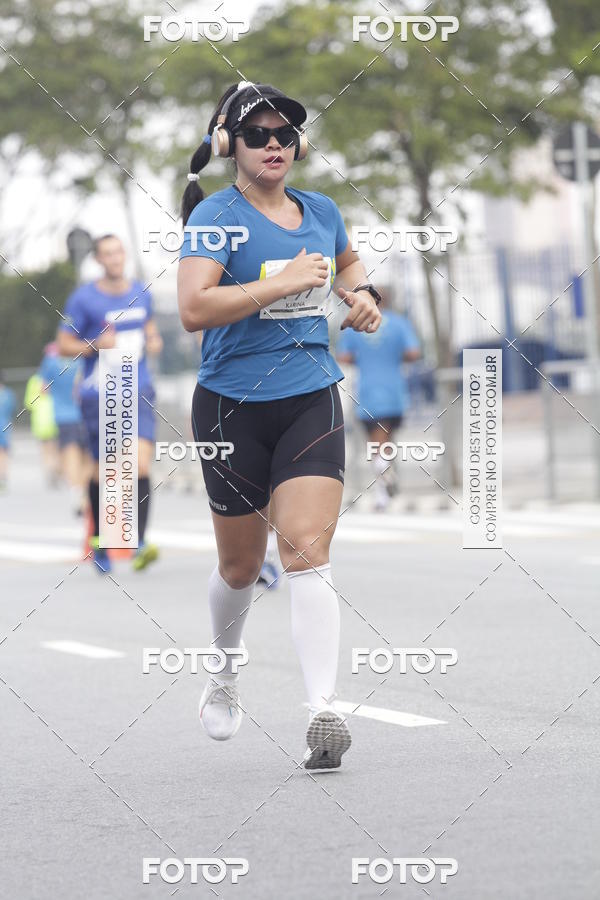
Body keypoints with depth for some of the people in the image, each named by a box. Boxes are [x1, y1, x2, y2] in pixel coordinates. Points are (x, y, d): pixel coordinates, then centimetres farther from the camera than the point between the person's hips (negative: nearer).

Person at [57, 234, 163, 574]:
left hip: (138, 392, 2)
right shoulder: (83, 298, -4)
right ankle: (98, 538, 29)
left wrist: (154, 341, 5)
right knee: (102, 472, 6)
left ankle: (139, 544, -18)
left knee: (141, 463, -16)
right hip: (99, 395, -2)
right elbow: (64, 345, -1)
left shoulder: (142, 293, 9)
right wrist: (97, 345, -17)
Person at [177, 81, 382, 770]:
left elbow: (347, 262, 34)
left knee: (307, 552, -14)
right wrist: (284, 282, -25)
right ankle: (225, 676, 40)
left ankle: (323, 712, -23)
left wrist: (360, 292, 12)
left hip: (311, 402, 3)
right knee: (241, 565, 11)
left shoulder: (321, 212, 10)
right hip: (233, 408, -2)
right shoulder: (217, 216, -8)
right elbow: (192, 308, -23)